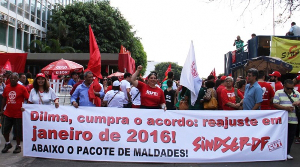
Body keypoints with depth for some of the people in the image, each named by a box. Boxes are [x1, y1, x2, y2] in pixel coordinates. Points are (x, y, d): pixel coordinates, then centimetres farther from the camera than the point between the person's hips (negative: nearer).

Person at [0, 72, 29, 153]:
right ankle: (8, 144, 34)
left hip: (18, 114, -4)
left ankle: (18, 146, 25)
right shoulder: (7, 87, 4)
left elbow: (28, 99, -7)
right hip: (7, 113, 4)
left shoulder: (22, 88, -9)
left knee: (18, 131, 6)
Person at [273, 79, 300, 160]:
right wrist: (286, 108, -19)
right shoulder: (278, 93, 0)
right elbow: (275, 104, -7)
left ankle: (287, 153, 21)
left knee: (290, 137, 9)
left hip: (293, 120, 4)